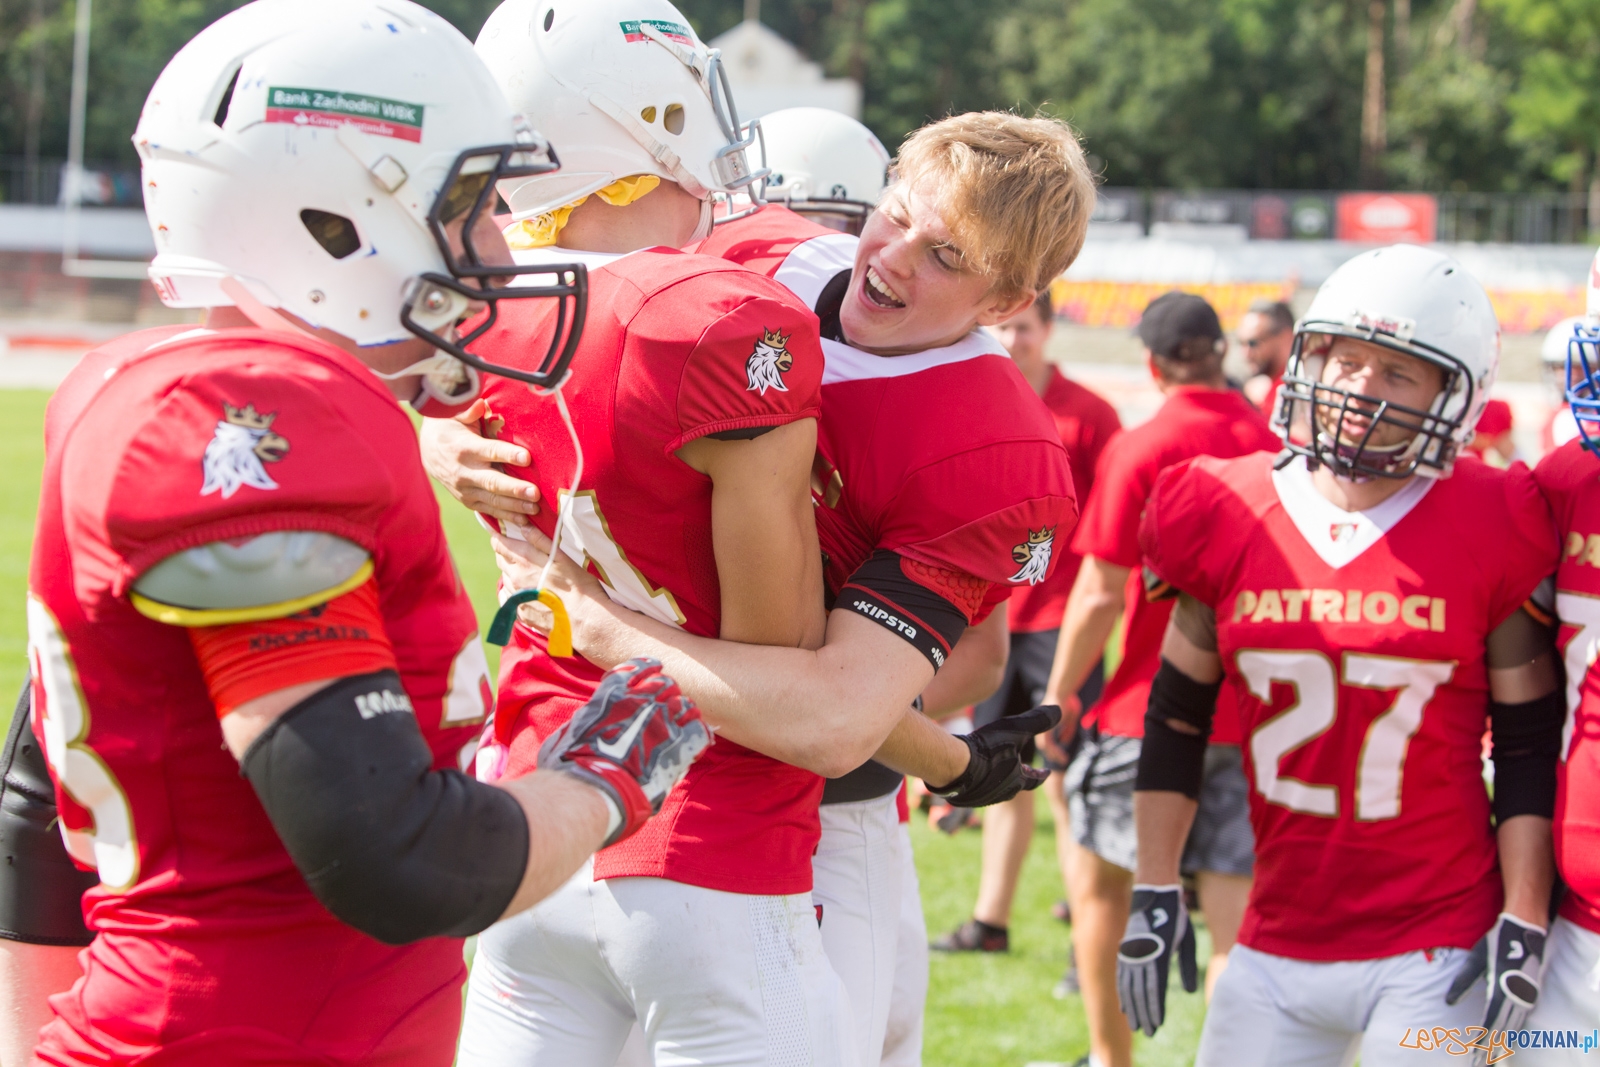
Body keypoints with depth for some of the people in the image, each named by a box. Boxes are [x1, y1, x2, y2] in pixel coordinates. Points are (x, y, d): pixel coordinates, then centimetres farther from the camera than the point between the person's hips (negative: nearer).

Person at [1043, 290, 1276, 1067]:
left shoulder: (1140, 451, -10)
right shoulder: (1274, 449, 3)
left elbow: (1100, 597, -10)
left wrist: (1057, 697, 1)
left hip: (1148, 711, -3)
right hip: (1253, 721, 3)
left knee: (1100, 886, 17)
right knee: (1235, 922, 2)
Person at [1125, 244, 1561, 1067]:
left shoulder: (1490, 536, -6)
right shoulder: (1231, 517, 2)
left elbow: (1529, 749, -1)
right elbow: (1176, 716, 10)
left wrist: (1525, 927, -6)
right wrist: (1154, 893, 7)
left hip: (1433, 957, -3)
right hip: (1278, 950, 3)